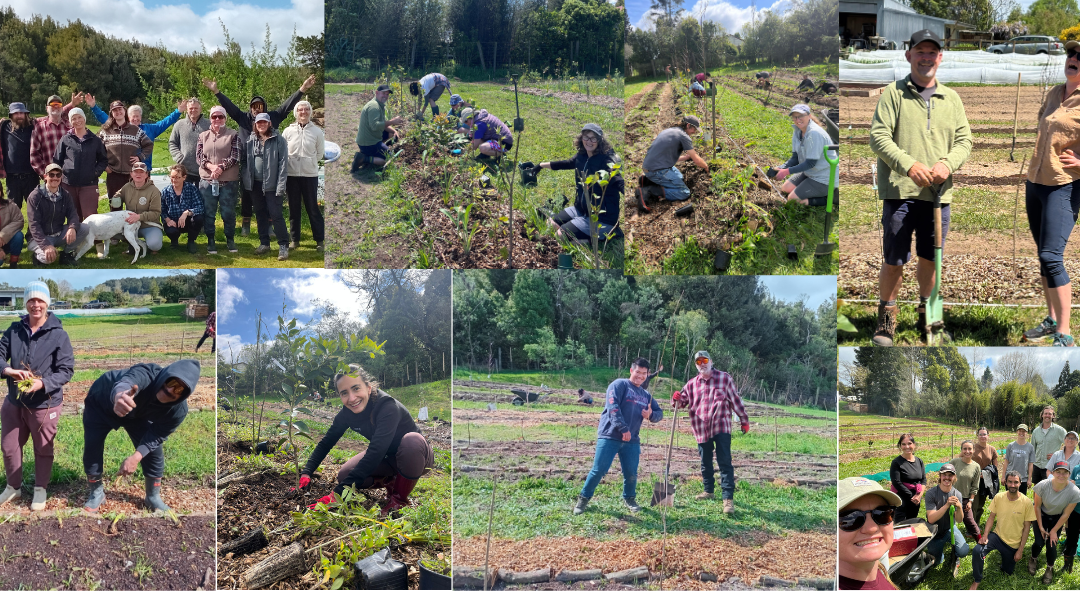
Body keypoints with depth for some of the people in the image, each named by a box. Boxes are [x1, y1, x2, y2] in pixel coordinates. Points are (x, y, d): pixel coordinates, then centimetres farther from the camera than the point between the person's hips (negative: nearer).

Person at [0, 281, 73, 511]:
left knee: (43, 450, 13)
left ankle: (40, 490, 32)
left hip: (45, 404, -4)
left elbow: (66, 370, -15)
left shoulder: (58, 334, -14)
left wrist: (42, 383, -30)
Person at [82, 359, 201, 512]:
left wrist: (136, 457, -31)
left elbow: (158, 435, -17)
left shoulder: (178, 410, -33)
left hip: (136, 413, 3)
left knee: (154, 452, -1)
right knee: (92, 448, -8)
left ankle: (153, 497, 25)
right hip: (101, 404, -3)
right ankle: (96, 493, 19)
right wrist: (120, 396, -96)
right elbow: (125, 383, -71)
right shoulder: (146, 374, -48)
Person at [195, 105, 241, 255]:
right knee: (208, 212, 4)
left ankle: (230, 239, 17)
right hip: (207, 180, 2)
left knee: (228, 211, 3)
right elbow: (199, 156, 3)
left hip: (229, 181, -2)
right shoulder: (203, 136, 10)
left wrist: (221, 167, -17)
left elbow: (235, 156, -5)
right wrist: (211, 166, -16)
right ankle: (210, 240, 15)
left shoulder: (233, 135, 2)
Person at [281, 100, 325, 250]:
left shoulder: (317, 132, -1)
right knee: (293, 208, 9)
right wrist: (291, 162, 5)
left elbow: (320, 153, 8)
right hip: (292, 175, 2)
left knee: (312, 207, 1)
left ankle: (319, 240, 9)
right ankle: (295, 239, 18)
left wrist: (308, 162, 6)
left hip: (310, 175, -2)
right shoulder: (288, 131, 2)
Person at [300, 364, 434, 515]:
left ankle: (399, 499, -16)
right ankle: (390, 481, 10)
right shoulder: (347, 413, -15)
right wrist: (306, 473, -20)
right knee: (344, 475, -19)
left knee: (411, 440, -40)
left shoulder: (388, 407, -35)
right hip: (387, 459, 6)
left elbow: (375, 452, -44)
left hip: (415, 458, -6)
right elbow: (326, 443, -3)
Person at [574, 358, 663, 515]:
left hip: (631, 441, 5)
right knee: (599, 470, -8)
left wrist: (651, 415, -1)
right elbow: (613, 407, -15)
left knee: (631, 473, 3)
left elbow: (659, 413, 25)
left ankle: (629, 498, 29)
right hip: (609, 437, -5)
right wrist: (623, 428, -21)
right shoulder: (620, 385, -2)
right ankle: (583, 499, 9)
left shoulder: (646, 396, 18)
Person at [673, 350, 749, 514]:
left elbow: (736, 400, 5)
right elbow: (682, 402, 13)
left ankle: (728, 498, -12)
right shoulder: (692, 384, 9)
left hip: (721, 428, -4)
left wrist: (744, 420, 7)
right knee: (705, 463, 15)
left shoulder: (724, 378, 1)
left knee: (725, 463, -10)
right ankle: (708, 491, 32)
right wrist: (676, 399, -12)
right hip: (701, 430, 4)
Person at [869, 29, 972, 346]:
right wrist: (909, 165, -20)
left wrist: (947, 163, -11)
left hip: (939, 193, 4)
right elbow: (878, 137, -8)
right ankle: (886, 316, 14)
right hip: (900, 191, -4)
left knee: (929, 258, 13)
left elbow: (964, 140, 11)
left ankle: (927, 313, 29)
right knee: (894, 260, -2)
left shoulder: (951, 98, 13)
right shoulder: (894, 94, 0)